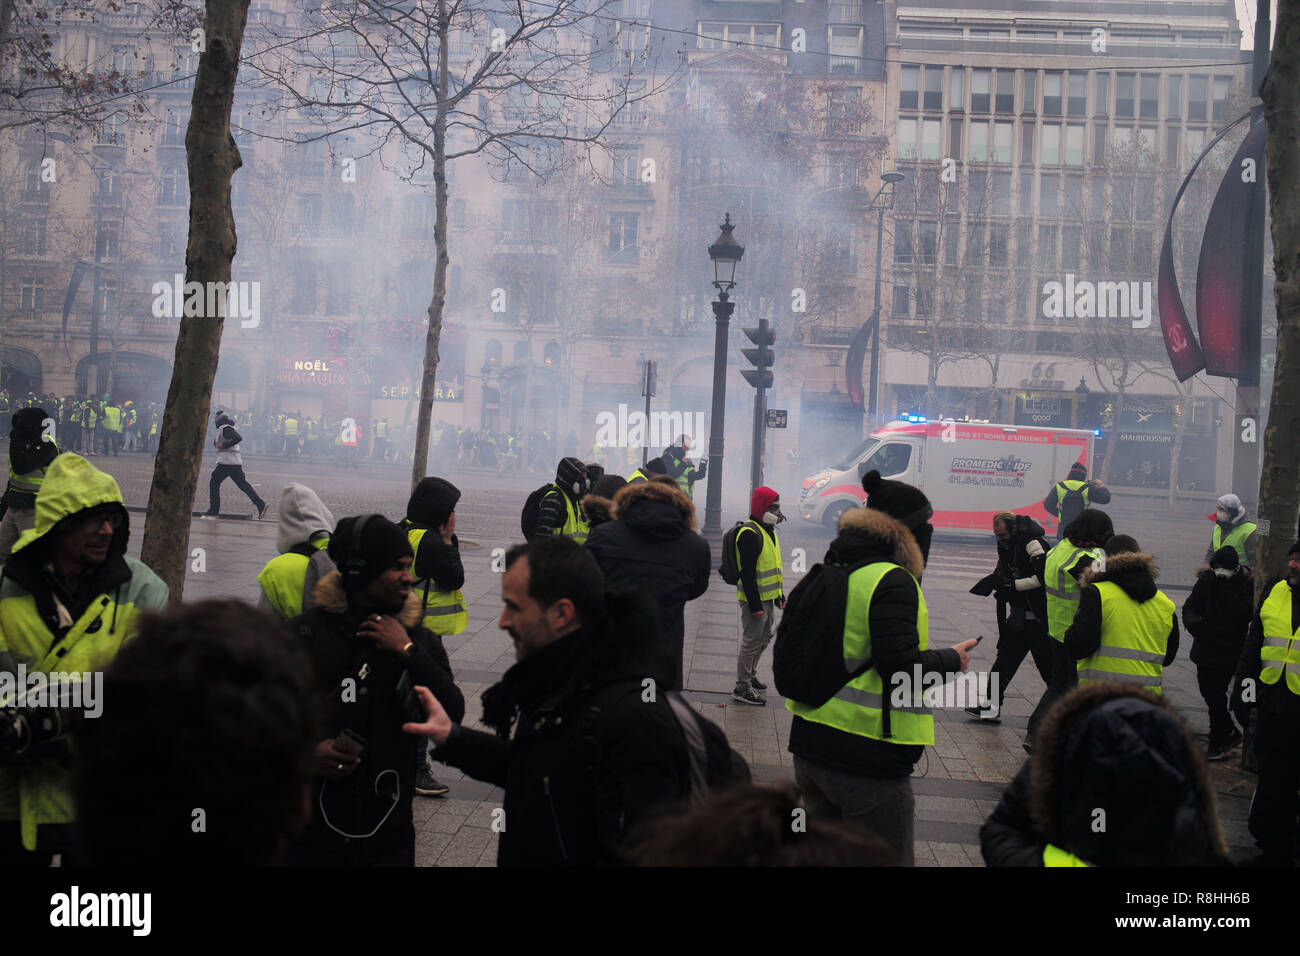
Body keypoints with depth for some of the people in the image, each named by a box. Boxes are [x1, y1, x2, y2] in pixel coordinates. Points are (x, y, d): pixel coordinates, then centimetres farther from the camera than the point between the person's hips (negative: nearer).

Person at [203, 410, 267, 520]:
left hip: (226, 463, -9)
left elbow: (238, 438, -23)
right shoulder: (223, 429, 22)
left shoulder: (225, 428, -9)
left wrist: (223, 445, -19)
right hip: (236, 463, 9)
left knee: (214, 483, 2)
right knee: (243, 484, 5)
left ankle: (213, 510, 2)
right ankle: (260, 504, -6)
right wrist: (216, 443, 14)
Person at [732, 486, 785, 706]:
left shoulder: (769, 531, 13)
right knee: (752, 642, -4)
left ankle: (750, 675, 36)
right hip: (754, 599, -10)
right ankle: (742, 687, 3)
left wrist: (780, 595, 22)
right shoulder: (749, 534, -19)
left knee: (765, 637, 20)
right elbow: (747, 574, -22)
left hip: (767, 598, 10)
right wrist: (755, 605, -24)